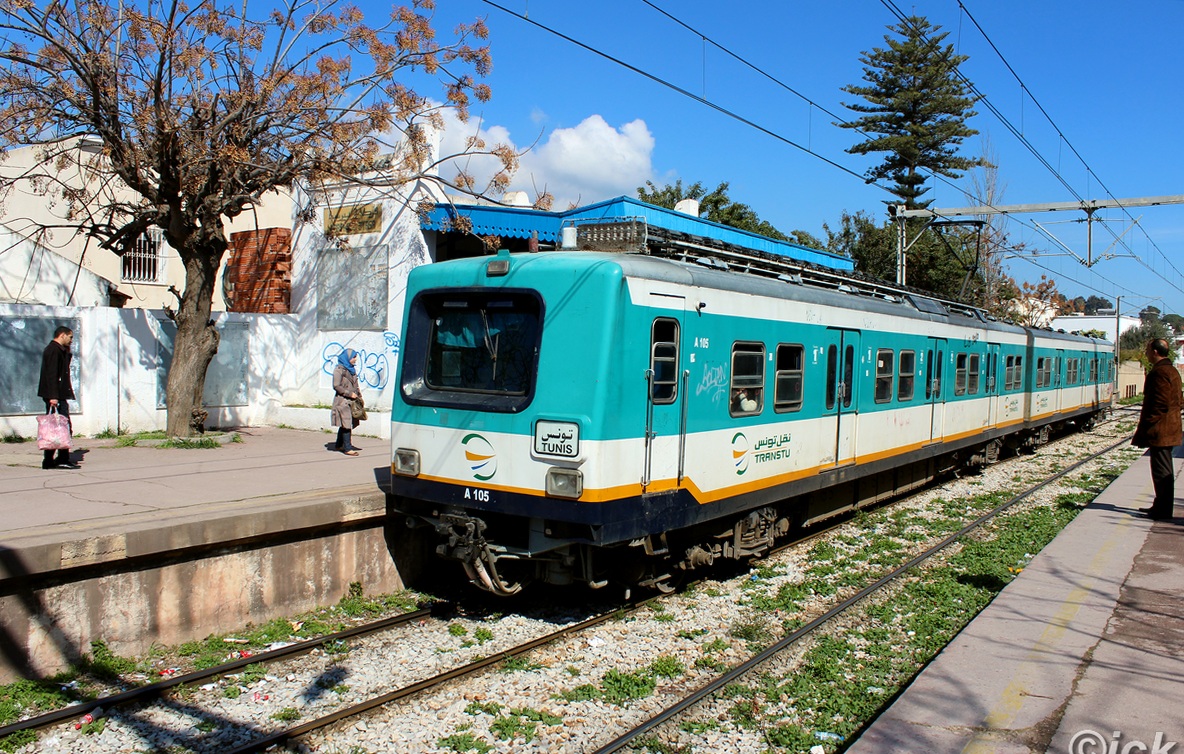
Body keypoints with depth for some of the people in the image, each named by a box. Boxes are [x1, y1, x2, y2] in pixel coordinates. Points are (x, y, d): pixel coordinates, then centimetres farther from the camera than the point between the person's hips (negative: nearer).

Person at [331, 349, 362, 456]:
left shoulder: (352, 369, 16)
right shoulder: (339, 369, -9)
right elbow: (336, 386, -14)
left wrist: (358, 395, 11)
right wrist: (349, 394, -16)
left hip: (352, 401, 8)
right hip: (343, 401, -8)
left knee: (345, 424, 12)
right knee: (346, 424, -9)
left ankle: (339, 445, 23)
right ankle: (347, 448, -8)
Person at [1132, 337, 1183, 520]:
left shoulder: (1160, 372, -18)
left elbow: (1160, 404, -23)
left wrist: (1146, 428, -18)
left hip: (1159, 430, -11)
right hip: (1168, 429, 11)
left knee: (1162, 471, -5)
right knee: (1164, 470, 17)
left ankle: (1163, 511, 0)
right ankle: (1161, 506, 25)